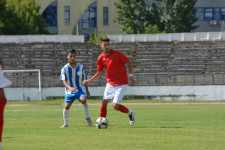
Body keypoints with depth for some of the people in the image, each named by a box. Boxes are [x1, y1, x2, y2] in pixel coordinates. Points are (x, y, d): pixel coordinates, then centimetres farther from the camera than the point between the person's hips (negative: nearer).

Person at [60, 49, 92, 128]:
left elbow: (84, 79, 13)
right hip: (69, 91, 0)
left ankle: (87, 117, -9)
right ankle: (65, 123, 3)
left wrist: (87, 90, 18)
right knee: (66, 106, -17)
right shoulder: (64, 69, -7)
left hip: (80, 89, 0)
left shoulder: (81, 67, 1)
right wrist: (69, 88, -37)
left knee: (83, 99, -30)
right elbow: (64, 81, -17)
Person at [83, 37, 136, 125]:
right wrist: (89, 81, 1)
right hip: (110, 83, 5)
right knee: (104, 102, -3)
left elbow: (129, 62, -3)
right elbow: (99, 73, 11)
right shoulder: (100, 59, -2)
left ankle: (130, 113, 15)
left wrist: (130, 75, -10)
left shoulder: (117, 54, -16)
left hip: (121, 84, -5)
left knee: (115, 105, -11)